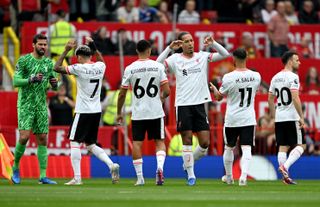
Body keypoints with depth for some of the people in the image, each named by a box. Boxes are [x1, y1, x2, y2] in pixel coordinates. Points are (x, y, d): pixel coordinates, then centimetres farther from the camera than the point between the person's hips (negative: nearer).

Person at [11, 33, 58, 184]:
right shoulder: (24, 60, -5)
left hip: (41, 105, 5)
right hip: (25, 104, -5)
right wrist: (31, 79, -24)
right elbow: (15, 81, -10)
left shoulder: (48, 63, 9)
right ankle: (15, 168, 8)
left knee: (42, 139, 1)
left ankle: (43, 176, 2)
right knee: (24, 137, -15)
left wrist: (55, 84, -9)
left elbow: (54, 87, 15)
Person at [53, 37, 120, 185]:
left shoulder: (79, 68, -13)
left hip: (83, 112, -6)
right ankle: (111, 165, -2)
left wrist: (66, 51, -2)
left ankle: (77, 177, -6)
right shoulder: (100, 66, 5)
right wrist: (93, 47, 34)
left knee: (75, 142, 1)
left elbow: (57, 68, -8)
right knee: (91, 144, 16)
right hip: (97, 112, 6)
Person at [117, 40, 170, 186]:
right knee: (160, 141, 10)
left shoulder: (130, 69, -2)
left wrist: (119, 113, 13)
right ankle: (159, 167, -14)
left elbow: (122, 94, 1)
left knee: (137, 143, 6)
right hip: (156, 112, 0)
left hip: (138, 113, 0)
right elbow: (166, 91, -7)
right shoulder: (158, 66, -3)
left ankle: (140, 178, 3)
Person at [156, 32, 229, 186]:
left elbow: (225, 54, 4)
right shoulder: (175, 59, 1)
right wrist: (169, 48, -17)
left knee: (205, 143, 0)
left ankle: (189, 162, 26)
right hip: (183, 105, -2)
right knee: (187, 141, 0)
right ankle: (190, 175, 10)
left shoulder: (202, 56, 7)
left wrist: (213, 44, -10)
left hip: (200, 103, 2)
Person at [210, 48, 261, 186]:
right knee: (246, 148, -3)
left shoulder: (228, 78, -14)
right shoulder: (256, 76, -3)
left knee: (229, 148, 16)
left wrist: (213, 88, 22)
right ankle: (243, 175, -22)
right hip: (249, 119, 1)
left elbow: (219, 97, 0)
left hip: (232, 119, -1)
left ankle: (229, 177, 27)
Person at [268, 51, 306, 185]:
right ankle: (285, 166, -17)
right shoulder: (292, 76, -12)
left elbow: (270, 99, 15)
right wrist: (301, 117, -16)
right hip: (292, 118, -7)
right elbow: (295, 98, -20)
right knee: (300, 145, 1)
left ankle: (285, 177, 4)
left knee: (283, 147, 8)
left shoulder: (275, 77, 12)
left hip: (279, 118, 7)